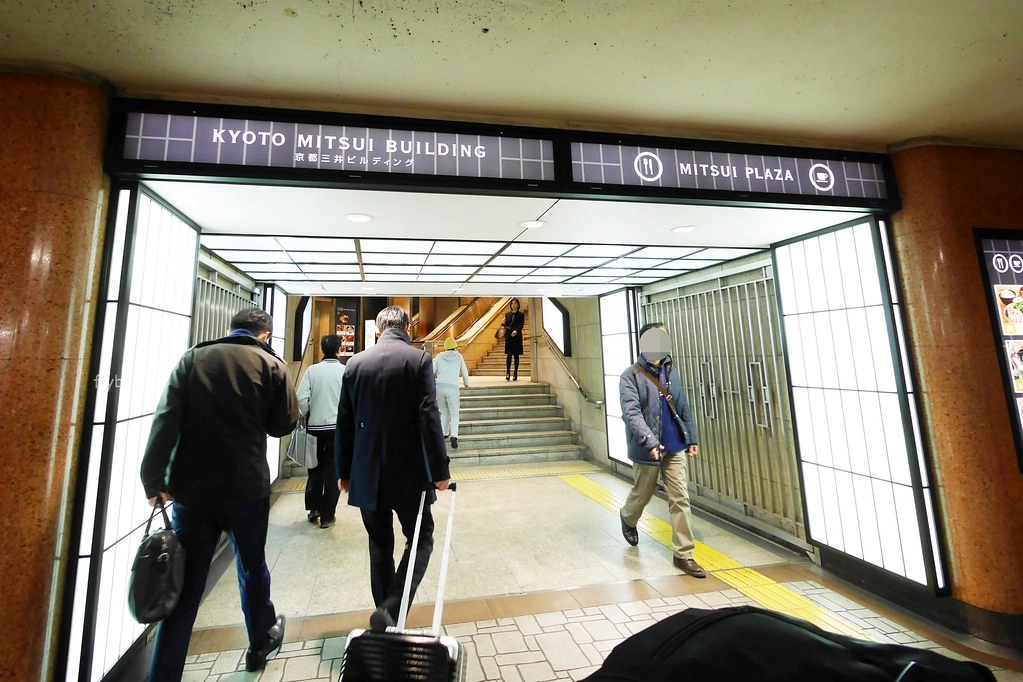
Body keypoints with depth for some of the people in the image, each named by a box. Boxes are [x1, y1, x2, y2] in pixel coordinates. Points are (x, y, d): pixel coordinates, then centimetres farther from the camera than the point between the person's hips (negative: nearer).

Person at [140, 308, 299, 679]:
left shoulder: (192, 358, 2)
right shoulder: (271, 365, -4)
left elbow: (166, 420, -6)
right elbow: (283, 424, -1)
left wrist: (154, 479, -3)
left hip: (191, 488, 2)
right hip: (246, 487, -1)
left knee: (184, 584, 12)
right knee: (252, 567, 19)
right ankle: (261, 641, 39)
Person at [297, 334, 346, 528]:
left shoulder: (312, 370, -4)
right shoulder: (346, 371, -8)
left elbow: (301, 399, -8)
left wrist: (305, 416, 10)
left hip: (315, 426, 2)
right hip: (338, 426, -1)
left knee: (315, 468, 18)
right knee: (333, 471, 8)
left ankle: (313, 509, 26)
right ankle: (327, 515, 14)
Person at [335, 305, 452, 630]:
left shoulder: (356, 362, 2)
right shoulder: (419, 359, -9)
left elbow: (344, 422, 6)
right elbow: (429, 418, -15)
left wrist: (344, 470, 15)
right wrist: (440, 470, -9)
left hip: (366, 473, 4)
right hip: (409, 472, -4)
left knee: (380, 545, 18)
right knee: (420, 540, 13)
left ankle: (386, 614, 28)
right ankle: (391, 610, -1)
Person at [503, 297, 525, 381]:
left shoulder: (521, 314, 4)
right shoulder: (507, 314, 12)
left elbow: (521, 325, -6)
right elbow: (505, 325, 14)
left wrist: (516, 331, -24)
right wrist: (504, 323, -8)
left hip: (517, 337, -1)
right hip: (508, 337, 1)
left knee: (516, 355, 3)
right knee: (509, 355, -7)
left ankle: (515, 374, 7)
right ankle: (507, 372, -8)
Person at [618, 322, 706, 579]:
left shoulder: (671, 371, 6)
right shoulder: (631, 376, -13)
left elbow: (684, 407, 12)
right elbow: (631, 413, -23)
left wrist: (691, 438, 13)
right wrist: (649, 441, -33)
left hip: (674, 447, 5)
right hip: (646, 449, -4)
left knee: (680, 499, 4)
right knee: (642, 494, 15)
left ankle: (683, 554, 16)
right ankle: (628, 519, 47)